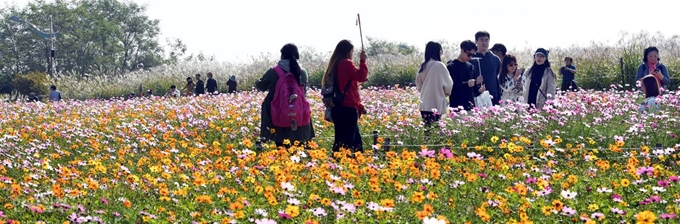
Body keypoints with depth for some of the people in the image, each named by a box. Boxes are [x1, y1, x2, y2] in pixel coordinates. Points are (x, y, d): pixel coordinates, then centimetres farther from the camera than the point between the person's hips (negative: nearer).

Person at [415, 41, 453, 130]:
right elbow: (448, 85, -3)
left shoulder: (423, 67, 9)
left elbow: (418, 86, 16)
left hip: (424, 105, 6)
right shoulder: (439, 65, -9)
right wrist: (446, 93, 16)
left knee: (427, 129, 7)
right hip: (436, 104, -6)